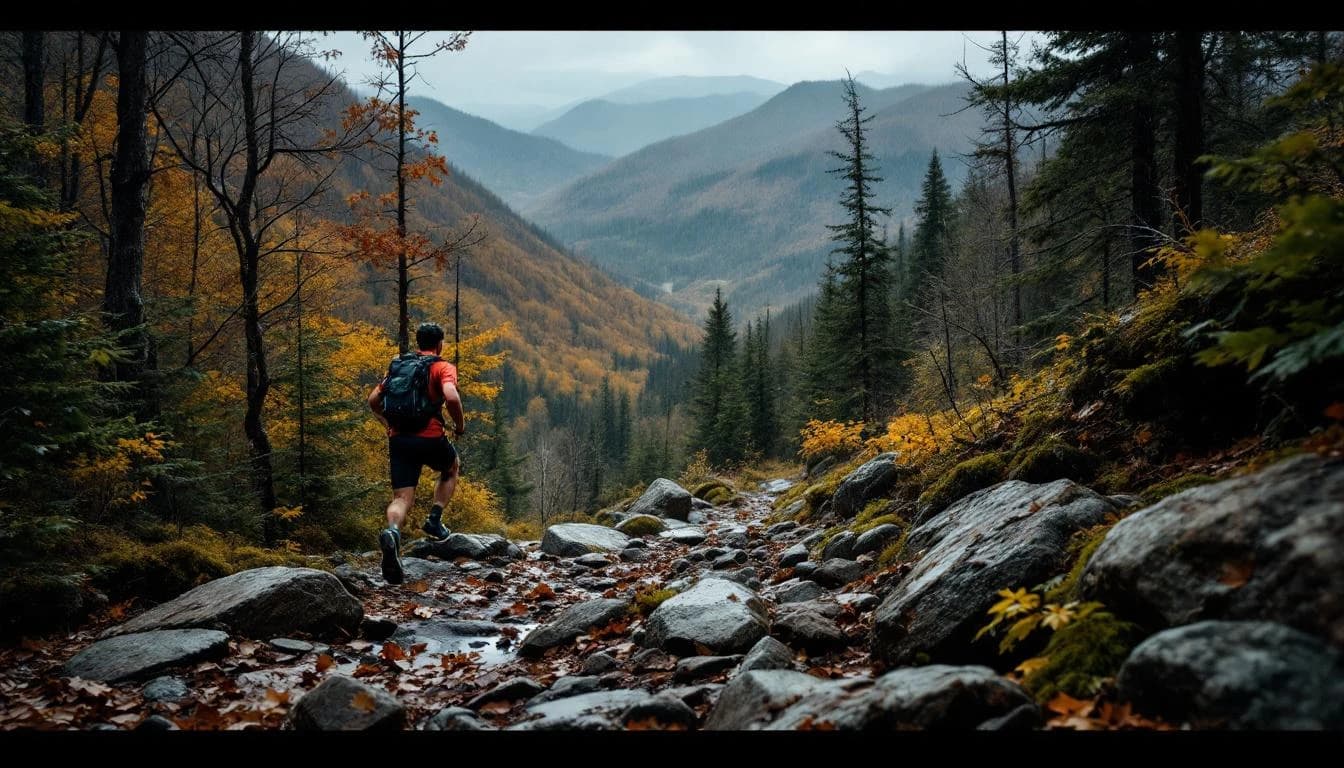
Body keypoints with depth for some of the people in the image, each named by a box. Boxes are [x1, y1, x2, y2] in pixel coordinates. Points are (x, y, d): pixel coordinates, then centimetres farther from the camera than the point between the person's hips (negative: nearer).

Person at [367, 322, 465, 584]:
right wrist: (460, 424, -3)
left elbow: (373, 400, 14)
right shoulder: (443, 367, -1)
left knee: (402, 498, 0)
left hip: (398, 439, 4)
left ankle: (392, 532, -32)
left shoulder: (397, 365, 16)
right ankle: (434, 519, 15)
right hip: (430, 439, -3)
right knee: (452, 468, 29)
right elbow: (451, 397, -20)